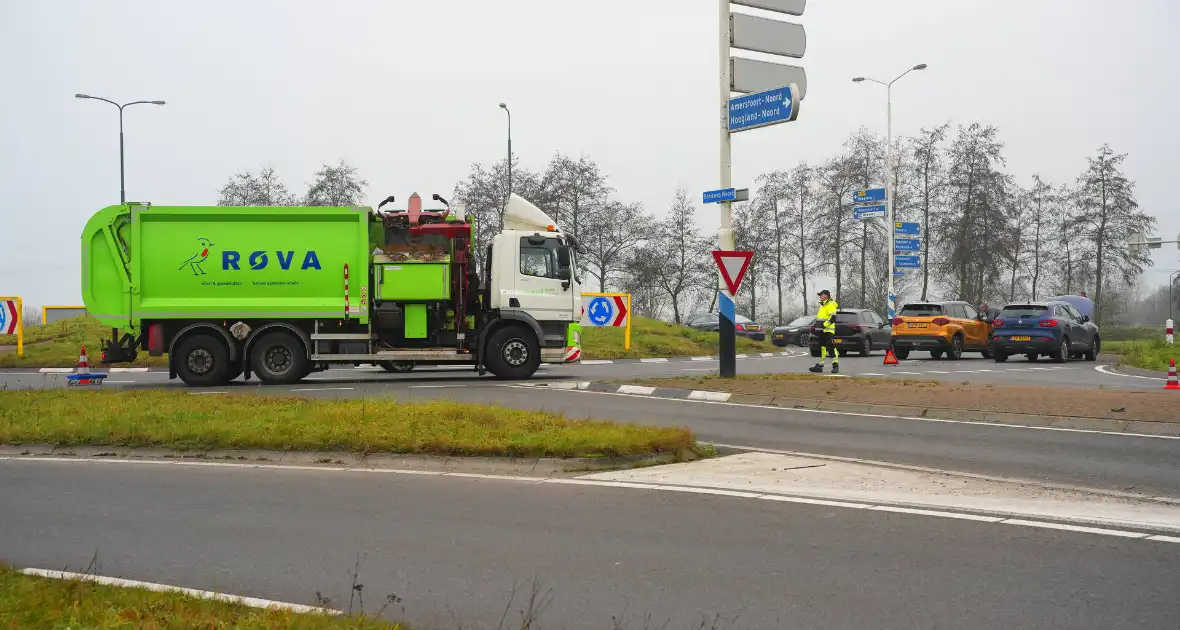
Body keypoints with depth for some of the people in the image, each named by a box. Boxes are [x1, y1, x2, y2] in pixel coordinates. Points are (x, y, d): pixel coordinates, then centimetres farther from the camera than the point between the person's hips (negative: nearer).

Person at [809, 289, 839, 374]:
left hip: (828, 331, -10)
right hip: (822, 330, 10)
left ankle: (836, 366, -11)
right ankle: (820, 365, 17)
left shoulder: (830, 305, -11)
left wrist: (824, 324, -24)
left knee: (831, 348, -12)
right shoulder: (823, 305, 21)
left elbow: (832, 318, -21)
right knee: (821, 347, 12)